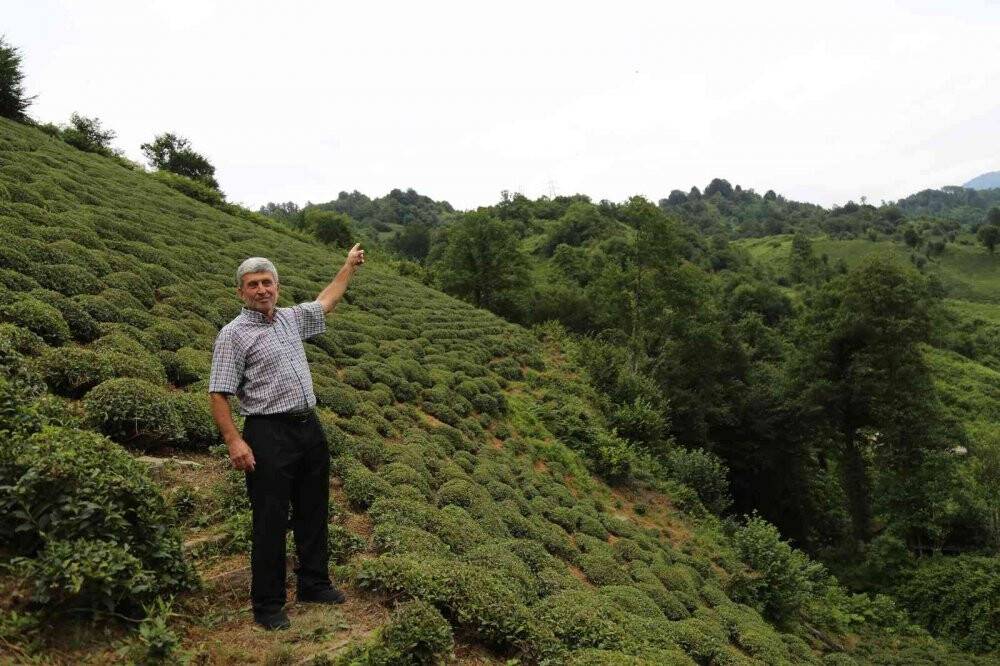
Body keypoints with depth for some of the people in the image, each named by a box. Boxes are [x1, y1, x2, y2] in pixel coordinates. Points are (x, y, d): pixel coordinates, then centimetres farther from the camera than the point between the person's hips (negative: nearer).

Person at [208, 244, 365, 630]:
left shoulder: (291, 318, 12)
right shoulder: (234, 334, -7)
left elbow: (324, 303, 32)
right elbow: (218, 394, -11)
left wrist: (349, 267, 38)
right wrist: (234, 442, -20)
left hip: (309, 428, 7)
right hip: (269, 434, -7)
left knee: (313, 512, 15)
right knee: (271, 521, 0)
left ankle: (314, 584, 30)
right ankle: (267, 604, 13)